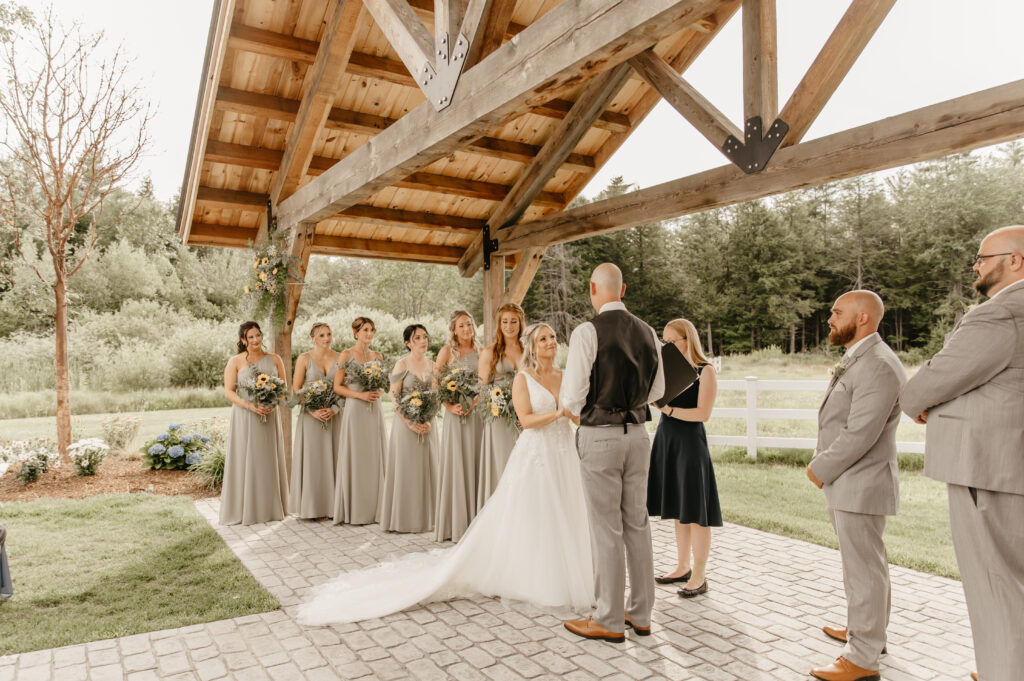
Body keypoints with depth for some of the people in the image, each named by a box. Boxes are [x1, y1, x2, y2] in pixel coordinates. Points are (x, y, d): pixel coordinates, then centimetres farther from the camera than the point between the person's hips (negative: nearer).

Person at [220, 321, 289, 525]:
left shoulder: (274, 359, 8)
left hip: (270, 416, 3)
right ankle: (245, 510, 6)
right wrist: (250, 405, -18)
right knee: (245, 461, -1)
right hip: (244, 417, -2)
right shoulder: (235, 362, 1)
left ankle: (270, 508, 15)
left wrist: (273, 403, -12)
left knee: (269, 460, 6)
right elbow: (228, 391, -4)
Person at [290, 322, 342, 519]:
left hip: (334, 414, 2)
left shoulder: (339, 358, 5)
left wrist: (334, 409, -10)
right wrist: (313, 411, -14)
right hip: (311, 414, -2)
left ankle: (332, 505, 14)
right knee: (312, 459, 0)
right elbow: (296, 389, -3)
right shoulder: (304, 358, -1)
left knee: (333, 457, 5)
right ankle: (312, 507, 8)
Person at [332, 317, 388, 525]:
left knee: (375, 456, 5)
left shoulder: (378, 356, 12)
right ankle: (354, 511, 8)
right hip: (355, 410, -5)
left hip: (375, 410, 5)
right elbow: (337, 387, -4)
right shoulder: (346, 356, -2)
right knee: (355, 457, -1)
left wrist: (378, 392, -2)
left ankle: (374, 509, 15)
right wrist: (360, 395, -15)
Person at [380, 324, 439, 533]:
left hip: (427, 423, 5)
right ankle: (403, 519, 10)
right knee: (405, 468, 0)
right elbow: (394, 396, -9)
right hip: (405, 422, -4)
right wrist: (410, 422, -16)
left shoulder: (432, 365, 8)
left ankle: (425, 518, 18)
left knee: (426, 467, 8)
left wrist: (429, 420, -6)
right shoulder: (402, 364, -5)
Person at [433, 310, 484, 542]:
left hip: (477, 412, 3)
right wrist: (450, 406, -11)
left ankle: (474, 521, 15)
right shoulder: (447, 351, 1)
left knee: (475, 464, 5)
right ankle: (454, 524, 9)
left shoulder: (480, 351, 9)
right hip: (456, 414, -3)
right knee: (455, 464, 0)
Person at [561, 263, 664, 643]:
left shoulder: (587, 332, -14)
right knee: (637, 524, 15)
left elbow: (572, 395, -14)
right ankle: (641, 613, 28)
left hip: (600, 437, -6)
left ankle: (609, 621, 16)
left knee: (607, 529, 3)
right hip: (637, 433, 6)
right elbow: (657, 390, 13)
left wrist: (576, 412, 7)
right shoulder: (647, 332, 5)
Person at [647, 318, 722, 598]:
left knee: (695, 510, 0)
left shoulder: (705, 371, -6)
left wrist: (668, 409, -16)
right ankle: (683, 567, 26)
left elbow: (703, 413, -14)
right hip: (665, 439, 6)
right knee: (677, 509, 13)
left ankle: (699, 577, 11)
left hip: (690, 441, -6)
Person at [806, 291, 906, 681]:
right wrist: (820, 459, 6)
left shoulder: (879, 366, -21)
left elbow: (859, 435, -25)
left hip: (860, 486, -10)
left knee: (864, 568, 0)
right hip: (848, 484, 10)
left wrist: (820, 470, -14)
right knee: (861, 562, 22)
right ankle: (869, 630, 39)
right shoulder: (857, 360, 12)